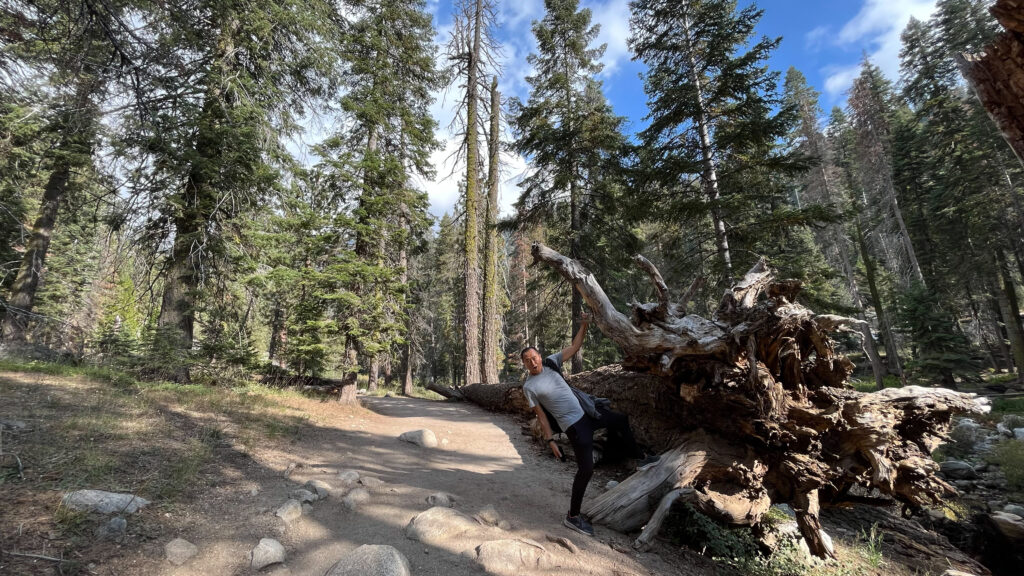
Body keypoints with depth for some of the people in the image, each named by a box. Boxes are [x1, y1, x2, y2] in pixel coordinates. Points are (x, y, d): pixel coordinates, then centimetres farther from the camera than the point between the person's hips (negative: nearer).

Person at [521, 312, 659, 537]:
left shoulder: (550, 362, -1)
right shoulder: (529, 387, -13)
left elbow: (574, 347, 1)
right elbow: (541, 415, -9)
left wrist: (584, 326, -8)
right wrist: (550, 440, -12)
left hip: (586, 411, 7)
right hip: (574, 425, -7)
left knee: (621, 420, 20)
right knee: (586, 469, -9)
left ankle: (640, 458, 40)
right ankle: (572, 516, 8)